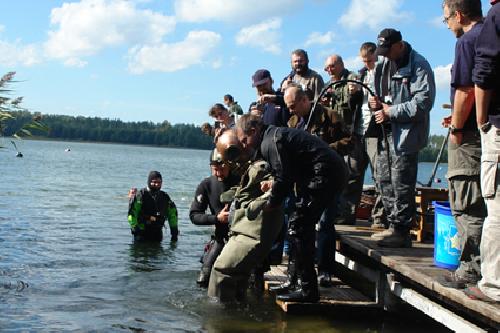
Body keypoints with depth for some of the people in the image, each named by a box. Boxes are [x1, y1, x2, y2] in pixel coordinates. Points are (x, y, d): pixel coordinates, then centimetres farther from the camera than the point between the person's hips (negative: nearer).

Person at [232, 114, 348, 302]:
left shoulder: (269, 143, -11)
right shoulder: (275, 134, 21)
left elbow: (284, 178, -14)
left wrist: (271, 204, -1)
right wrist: (274, 184, 14)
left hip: (325, 175, -11)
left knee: (297, 228, -7)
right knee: (304, 227, 17)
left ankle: (308, 290, -5)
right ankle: (306, 284, 25)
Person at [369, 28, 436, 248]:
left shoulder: (418, 66, -9)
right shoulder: (383, 65, 15)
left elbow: (424, 102, -17)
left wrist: (390, 111, -16)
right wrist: (376, 102, 3)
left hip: (407, 134, -8)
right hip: (386, 133, 8)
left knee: (402, 185, -8)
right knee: (384, 180, 11)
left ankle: (401, 233, -1)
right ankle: (394, 225, 21)